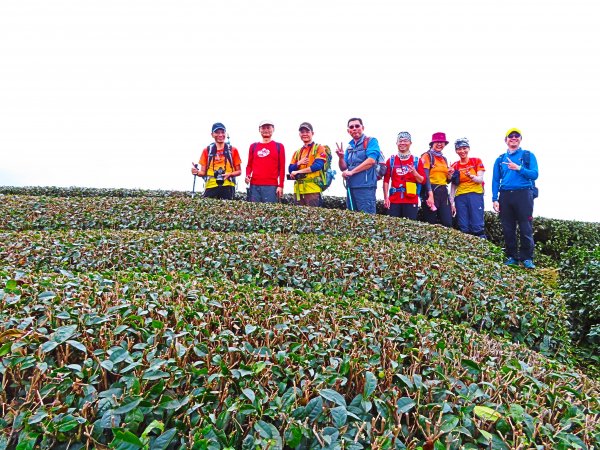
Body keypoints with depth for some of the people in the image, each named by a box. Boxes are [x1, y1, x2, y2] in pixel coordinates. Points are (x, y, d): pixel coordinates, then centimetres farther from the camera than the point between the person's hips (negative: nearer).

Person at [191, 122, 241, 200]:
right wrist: (197, 172, -9)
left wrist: (230, 174, -9)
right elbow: (203, 172, 13)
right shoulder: (207, 150, 12)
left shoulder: (233, 150, 9)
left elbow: (239, 171, 11)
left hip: (227, 187, -1)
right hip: (211, 187, 1)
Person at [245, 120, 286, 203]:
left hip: (271, 186, -2)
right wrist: (247, 175, 0)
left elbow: (282, 168, 5)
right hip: (254, 185, 3)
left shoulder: (279, 146, 9)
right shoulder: (253, 146, 16)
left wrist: (281, 186, -3)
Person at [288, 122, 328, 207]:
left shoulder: (319, 148, 4)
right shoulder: (297, 152, 21)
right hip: (298, 189, 6)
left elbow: (318, 165, -12)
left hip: (313, 189, -5)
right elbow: (290, 169, 14)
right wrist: (299, 163, -8)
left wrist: (298, 171, -11)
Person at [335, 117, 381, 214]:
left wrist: (351, 172, -12)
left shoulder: (371, 141, 0)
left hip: (365, 186, -7)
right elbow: (343, 168, 17)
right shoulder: (349, 146, 19)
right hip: (351, 187, 7)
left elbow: (371, 161, -15)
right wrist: (341, 157, -4)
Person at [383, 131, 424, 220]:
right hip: (394, 200, 0)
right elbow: (386, 180, 7)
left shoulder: (416, 161, 8)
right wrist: (386, 198, 0)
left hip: (411, 200, 0)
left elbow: (422, 180, 6)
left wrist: (415, 173, -14)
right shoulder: (391, 160, 9)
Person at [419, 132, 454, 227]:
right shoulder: (427, 156, 0)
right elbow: (425, 177, -11)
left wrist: (450, 174, 0)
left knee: (448, 223, -1)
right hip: (431, 190, -6)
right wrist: (430, 195, -21)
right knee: (431, 223, -6)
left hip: (443, 191, 6)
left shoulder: (444, 159, 20)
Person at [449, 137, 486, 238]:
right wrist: (452, 203, 5)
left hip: (475, 194, -2)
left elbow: (480, 180, -2)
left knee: (477, 227, -11)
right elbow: (453, 186, 11)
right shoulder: (454, 166, 11)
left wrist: (470, 176, -22)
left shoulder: (476, 161, 5)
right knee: (464, 228, -1)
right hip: (460, 197, 2)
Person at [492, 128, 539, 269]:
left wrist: (518, 168, -17)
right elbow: (495, 180, 10)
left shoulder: (528, 155, 8)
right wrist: (495, 199, 0)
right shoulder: (500, 159, 15)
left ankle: (527, 258, 3)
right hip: (505, 196, 3)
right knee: (508, 229, 5)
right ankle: (511, 257, 13)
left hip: (523, 194, -3)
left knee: (525, 228, -4)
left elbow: (534, 174, -3)